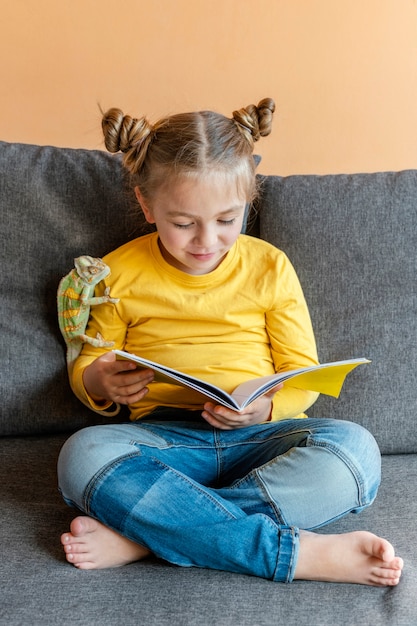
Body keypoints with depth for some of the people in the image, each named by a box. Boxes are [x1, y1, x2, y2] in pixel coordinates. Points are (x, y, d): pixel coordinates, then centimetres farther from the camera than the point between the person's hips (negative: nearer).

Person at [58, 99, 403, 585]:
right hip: (164, 437, 0)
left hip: (258, 437, 1)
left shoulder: (269, 266, 6)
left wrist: (266, 408, -15)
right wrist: (96, 382, -10)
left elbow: (302, 373, 7)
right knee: (83, 455, -33)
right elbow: (88, 363, 15)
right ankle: (302, 552, -34)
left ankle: (141, 533, -29)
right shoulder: (119, 274, 6)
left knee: (354, 450, -30)